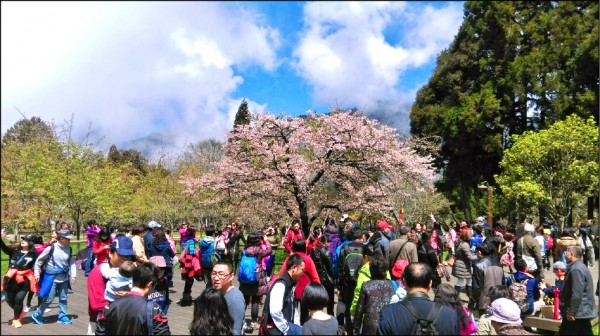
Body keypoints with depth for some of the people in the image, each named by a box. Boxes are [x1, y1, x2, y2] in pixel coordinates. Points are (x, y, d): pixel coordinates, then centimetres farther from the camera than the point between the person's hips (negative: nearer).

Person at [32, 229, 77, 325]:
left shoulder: (69, 249, -1)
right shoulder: (51, 248, -15)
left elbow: (72, 262, 2)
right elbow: (39, 260, -5)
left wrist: (73, 275, -6)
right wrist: (36, 273, -4)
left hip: (64, 278, 5)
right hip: (52, 278, -5)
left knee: (63, 298, 11)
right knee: (49, 299, 1)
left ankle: (62, 316, 24)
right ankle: (37, 315, 21)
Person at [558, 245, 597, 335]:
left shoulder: (576, 269, -19)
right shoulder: (580, 267, 15)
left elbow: (576, 294, -25)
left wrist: (571, 312, -20)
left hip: (579, 313, -10)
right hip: (583, 311, 10)